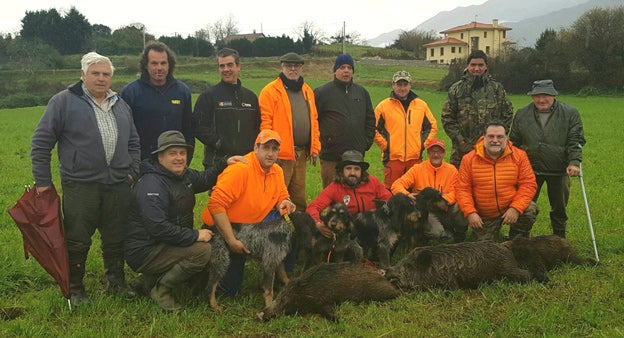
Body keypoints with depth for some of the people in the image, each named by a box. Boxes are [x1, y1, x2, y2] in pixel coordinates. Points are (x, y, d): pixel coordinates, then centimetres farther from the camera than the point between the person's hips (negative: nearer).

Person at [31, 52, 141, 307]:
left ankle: (117, 284, 28)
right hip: (80, 187, -4)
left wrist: (133, 172, 10)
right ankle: (75, 290, 20)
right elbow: (41, 142, -2)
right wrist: (43, 181, -4)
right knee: (77, 241, 4)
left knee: (116, 239, 12)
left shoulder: (120, 105, 14)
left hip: (118, 186, 4)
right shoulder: (64, 101, -3)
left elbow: (133, 143, 22)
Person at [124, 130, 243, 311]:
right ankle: (160, 290, -8)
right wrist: (195, 235, -25)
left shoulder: (183, 175, 7)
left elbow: (204, 179, 26)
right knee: (202, 251, -25)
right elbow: (158, 228, -30)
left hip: (165, 244, 10)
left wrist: (224, 163, 10)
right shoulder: (152, 185, -22)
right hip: (144, 252, -10)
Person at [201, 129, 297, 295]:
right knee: (229, 288, -9)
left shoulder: (277, 171, -2)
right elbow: (216, 204, -32)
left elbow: (282, 196, 11)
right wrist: (231, 240, -33)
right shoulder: (240, 169, -27)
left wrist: (284, 203, -16)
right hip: (224, 227, -7)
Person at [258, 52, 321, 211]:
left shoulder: (307, 91, 15)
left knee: (299, 195, 15)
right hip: (280, 154, -6)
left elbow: (313, 120, 17)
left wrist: (315, 148, 12)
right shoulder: (270, 91, -5)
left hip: (301, 154, 6)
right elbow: (265, 123, -10)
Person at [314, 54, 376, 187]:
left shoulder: (362, 92, 14)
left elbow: (370, 119, 20)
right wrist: (318, 143, -6)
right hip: (331, 157, -4)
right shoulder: (322, 92, -1)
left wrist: (368, 141, 11)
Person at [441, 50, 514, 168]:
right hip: (462, 150, 0)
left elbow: (507, 115, 11)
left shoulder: (497, 89, 8)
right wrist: (460, 142, -5)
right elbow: (447, 118, 2)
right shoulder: (456, 89, 5)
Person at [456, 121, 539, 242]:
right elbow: (463, 189, -8)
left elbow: (528, 184, -11)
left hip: (511, 208, 0)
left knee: (530, 210, -28)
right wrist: (470, 212, -20)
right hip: (484, 217, 0)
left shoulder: (519, 156, -7)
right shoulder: (469, 159, -7)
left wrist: (516, 208, -24)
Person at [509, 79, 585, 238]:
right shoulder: (522, 114, 4)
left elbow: (575, 141, -5)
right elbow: (514, 142, 10)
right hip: (530, 170, 1)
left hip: (559, 171, -1)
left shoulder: (570, 113, -2)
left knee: (559, 208, 14)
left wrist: (575, 162, -19)